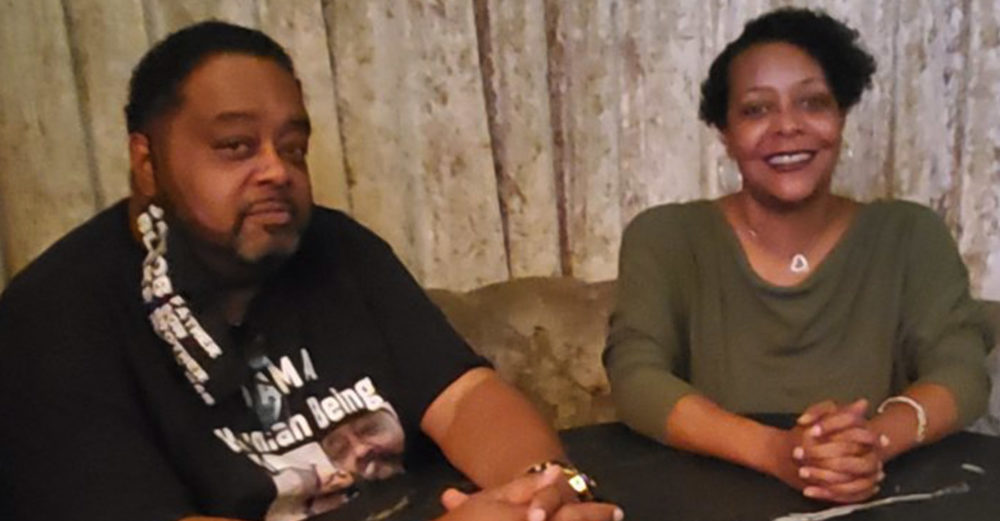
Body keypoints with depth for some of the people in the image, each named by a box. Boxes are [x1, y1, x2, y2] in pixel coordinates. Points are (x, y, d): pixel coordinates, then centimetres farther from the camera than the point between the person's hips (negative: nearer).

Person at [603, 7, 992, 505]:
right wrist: (775, 451, -27)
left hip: (874, 501, 2)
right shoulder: (664, 237, -3)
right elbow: (635, 377, -13)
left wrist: (876, 439, -26)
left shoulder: (910, 235, 3)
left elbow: (961, 371, -5)